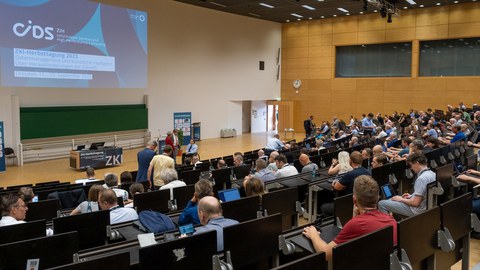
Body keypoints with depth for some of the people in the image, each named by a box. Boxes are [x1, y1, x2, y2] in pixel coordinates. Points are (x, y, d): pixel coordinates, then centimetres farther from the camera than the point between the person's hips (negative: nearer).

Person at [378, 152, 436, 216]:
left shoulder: (421, 178, -26)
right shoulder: (432, 173, 4)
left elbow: (415, 203, -27)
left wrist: (401, 199, -11)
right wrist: (411, 196, 13)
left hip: (417, 210, -10)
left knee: (381, 204, -12)